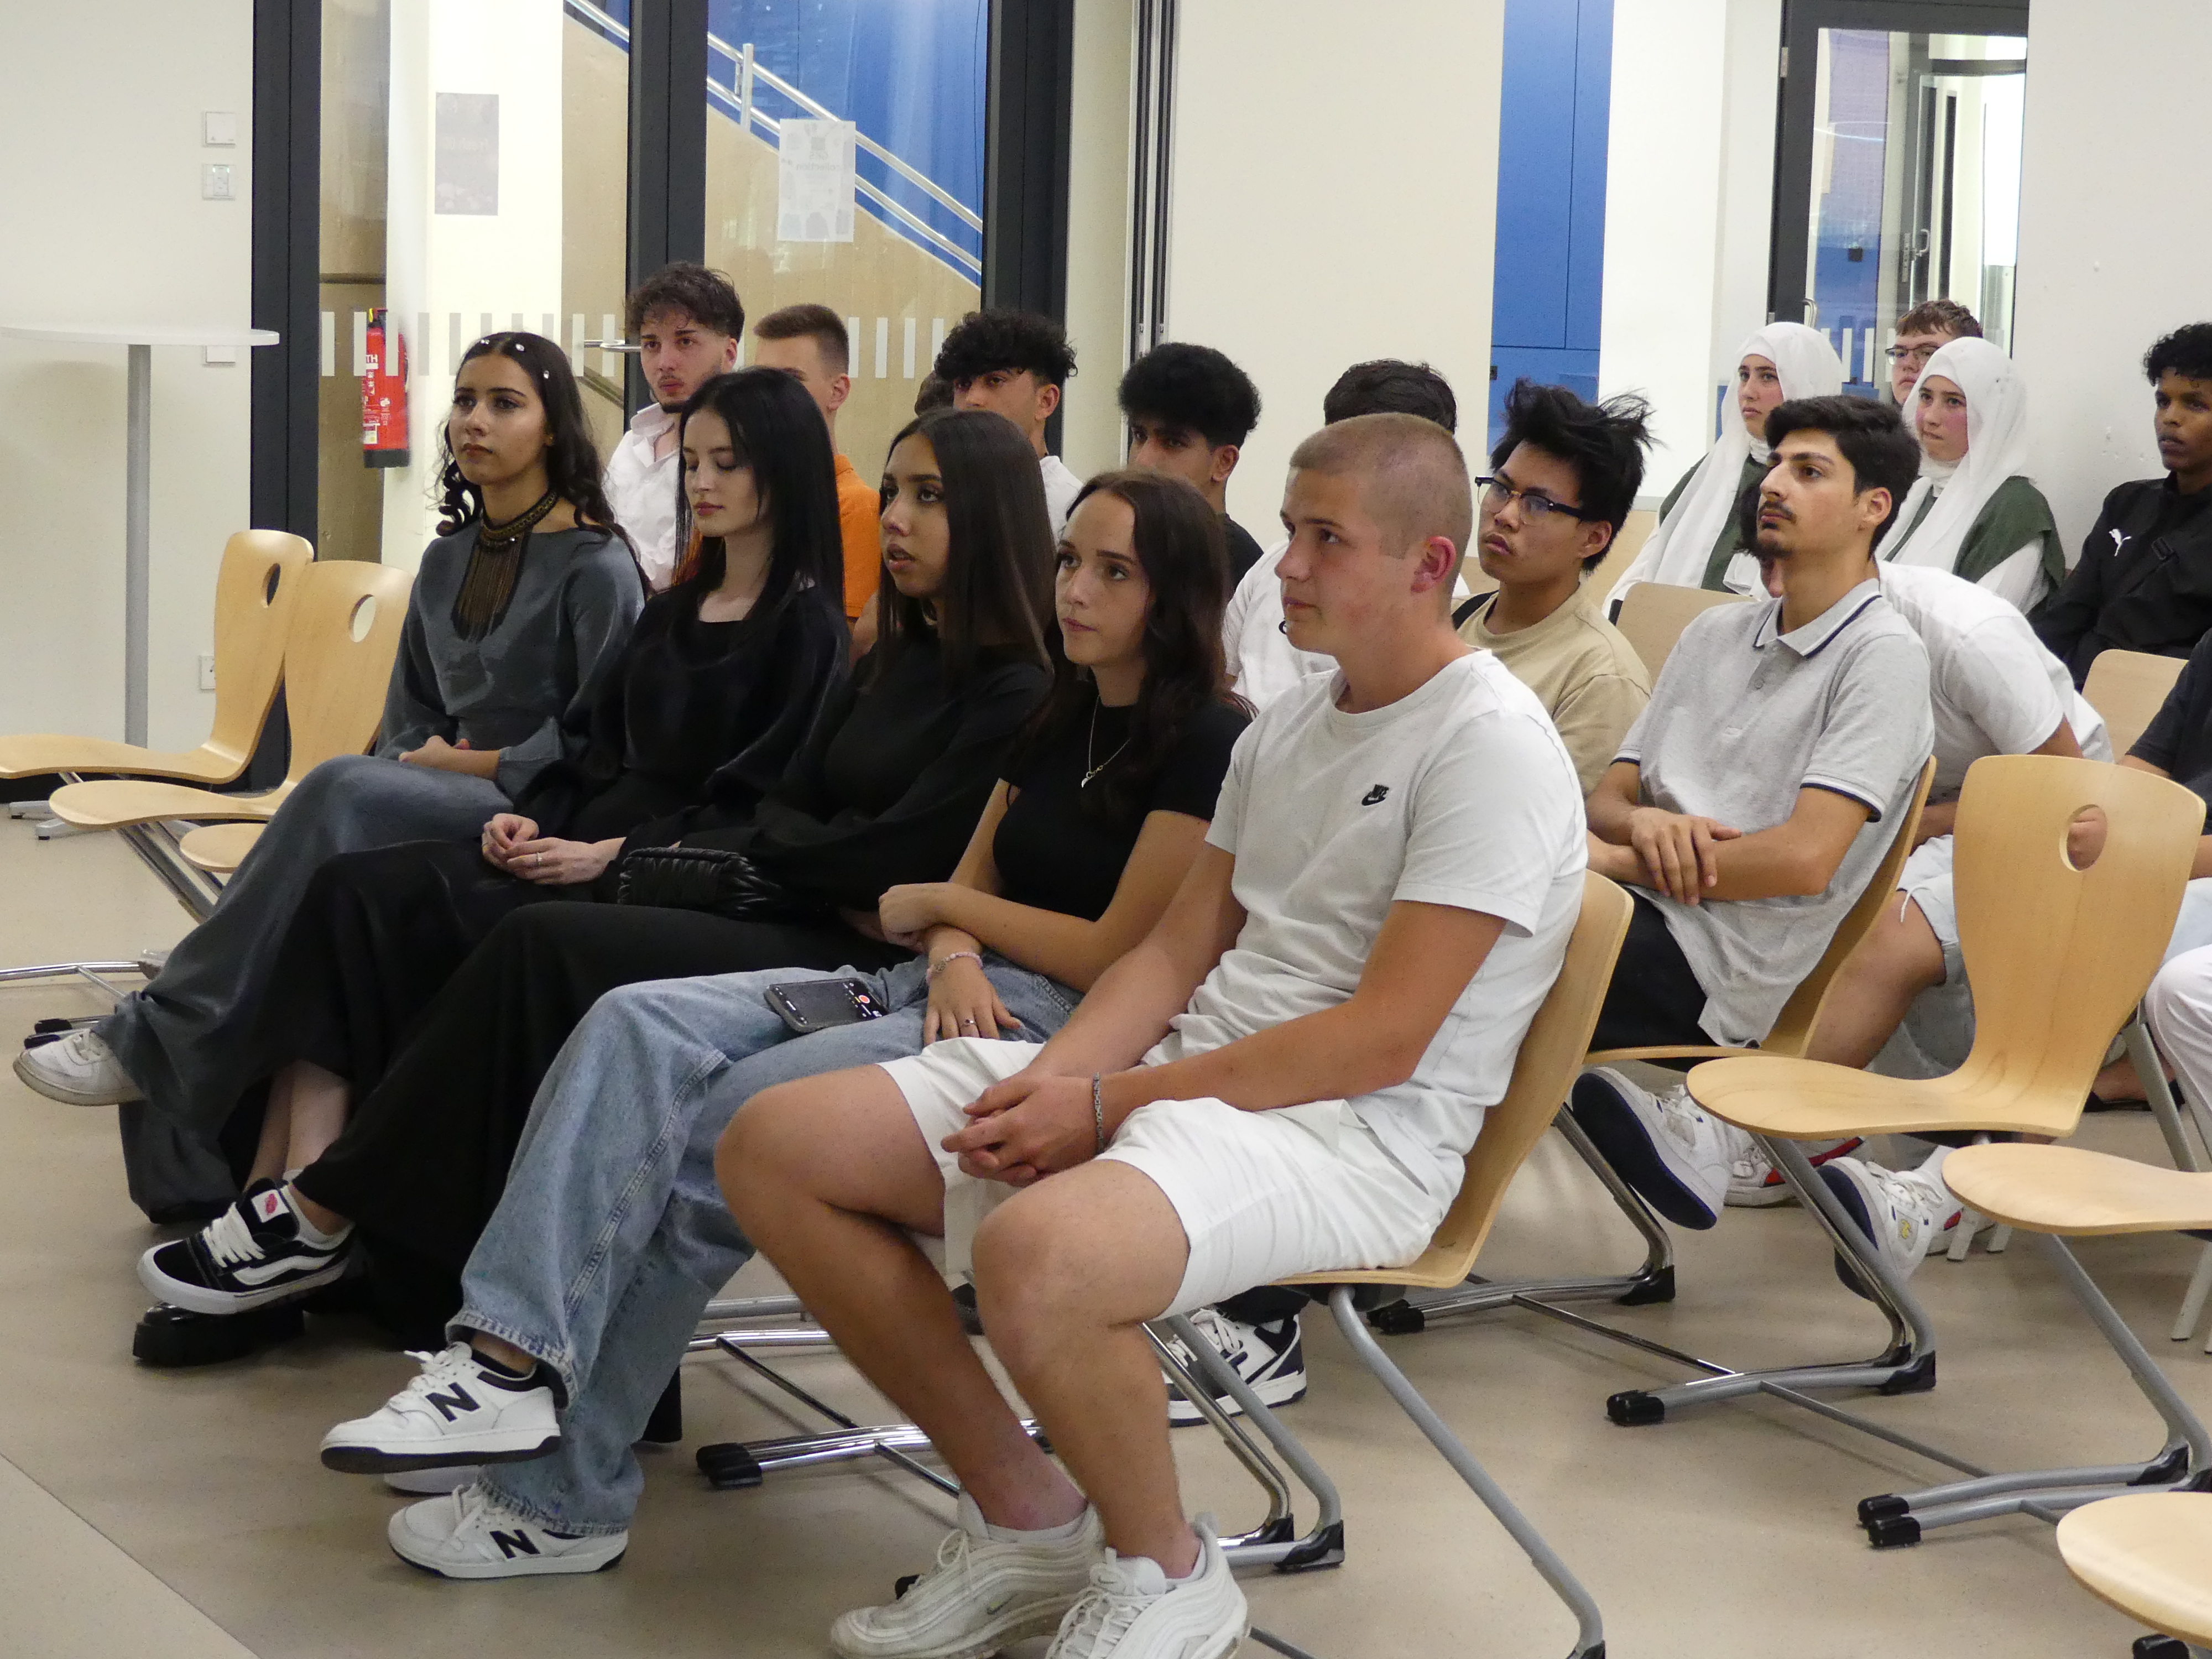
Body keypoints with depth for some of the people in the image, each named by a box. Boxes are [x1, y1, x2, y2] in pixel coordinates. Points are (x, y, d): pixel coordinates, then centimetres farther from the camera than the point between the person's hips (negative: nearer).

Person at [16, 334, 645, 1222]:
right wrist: (426, 762, 1)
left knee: (341, 793, -34)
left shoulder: (595, 563, -4)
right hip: (442, 805, 6)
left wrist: (474, 764, -9)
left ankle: (149, 1039, -30)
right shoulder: (449, 557, 18)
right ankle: (189, 1174, -27)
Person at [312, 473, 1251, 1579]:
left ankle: (561, 1499, -20)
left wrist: (940, 907, 0)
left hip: (1063, 1027, -8)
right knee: (638, 1029, -16)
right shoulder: (1061, 724, 20)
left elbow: (1119, 956, -11)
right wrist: (952, 957, -6)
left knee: (710, 1131, -24)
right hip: (951, 991, 8)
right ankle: (510, 1354, -28)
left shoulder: (1205, 746, -6)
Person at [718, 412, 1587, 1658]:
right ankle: (1024, 1516, 7)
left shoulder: (1489, 745, -12)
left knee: (1033, 1256, -39)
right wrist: (1050, 1085, -5)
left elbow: (1382, 1042, -18)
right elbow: (1178, 949, 15)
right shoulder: (1292, 724, 15)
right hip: (1192, 1068, 9)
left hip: (1362, 1132, -9)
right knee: (776, 1148, -1)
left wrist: (1107, 1104, -17)